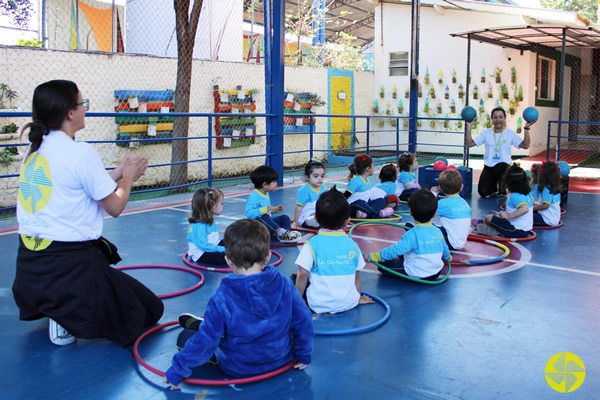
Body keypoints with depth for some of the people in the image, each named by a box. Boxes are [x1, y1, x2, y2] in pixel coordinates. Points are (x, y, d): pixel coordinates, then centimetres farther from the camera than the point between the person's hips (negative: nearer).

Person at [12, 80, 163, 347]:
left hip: (29, 263, 8)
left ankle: (60, 309, 15)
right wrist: (128, 178, 11)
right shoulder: (80, 152, -15)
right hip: (69, 265, -8)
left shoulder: (34, 150, 8)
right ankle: (71, 318, -8)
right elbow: (115, 207, -7)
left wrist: (118, 174, 16)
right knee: (149, 310, 6)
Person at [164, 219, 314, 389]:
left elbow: (205, 341, -22)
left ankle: (194, 324, 40)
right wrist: (303, 355, 8)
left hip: (237, 370, -4)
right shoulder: (284, 284, -17)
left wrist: (177, 370, -8)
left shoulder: (222, 298, -26)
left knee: (185, 336, 12)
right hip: (280, 360, 4)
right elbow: (303, 323, -9)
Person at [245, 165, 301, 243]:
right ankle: (281, 232, -41)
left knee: (284, 217, -4)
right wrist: (264, 210, -40)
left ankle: (287, 233, -30)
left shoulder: (266, 194, 13)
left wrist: (275, 209, 8)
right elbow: (249, 213, -34)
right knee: (263, 218, -38)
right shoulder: (253, 197, -21)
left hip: (268, 222, 9)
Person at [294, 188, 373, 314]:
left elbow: (303, 274, -13)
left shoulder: (312, 244, -10)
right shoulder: (352, 245, 1)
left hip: (319, 305, -4)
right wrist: (358, 298, 24)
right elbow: (357, 275, 9)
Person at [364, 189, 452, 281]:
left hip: (417, 275, -7)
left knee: (383, 264, -2)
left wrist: (374, 256, -24)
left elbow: (396, 249, -28)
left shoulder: (413, 234, -22)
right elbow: (445, 249, 15)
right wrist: (448, 258, 39)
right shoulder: (438, 231, -1)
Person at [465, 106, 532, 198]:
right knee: (483, 192, -14)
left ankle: (502, 190, -5)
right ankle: (493, 184, 26)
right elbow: (469, 143, 1)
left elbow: (525, 145, -7)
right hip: (489, 166, 2)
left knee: (501, 168, -41)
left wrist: (526, 129, -16)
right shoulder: (486, 133, 7)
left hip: (504, 164, -2)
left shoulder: (510, 133, 3)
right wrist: (469, 127, -7)